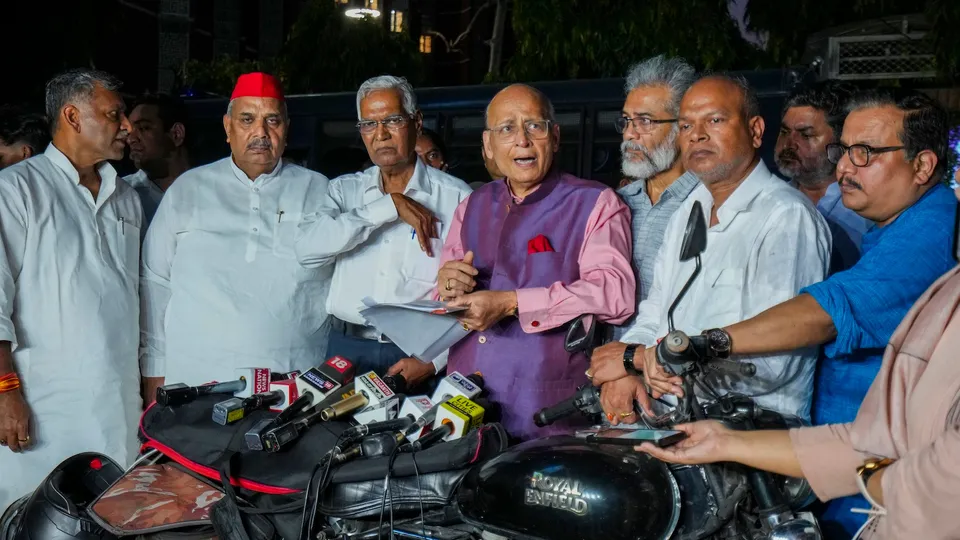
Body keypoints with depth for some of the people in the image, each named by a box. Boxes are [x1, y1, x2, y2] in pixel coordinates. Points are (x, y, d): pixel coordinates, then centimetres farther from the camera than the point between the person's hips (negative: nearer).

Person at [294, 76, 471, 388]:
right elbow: (307, 249, -9)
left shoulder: (456, 198, 1)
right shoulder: (345, 190, 10)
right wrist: (390, 205, -11)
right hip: (348, 349, 2)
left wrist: (434, 360, -12)